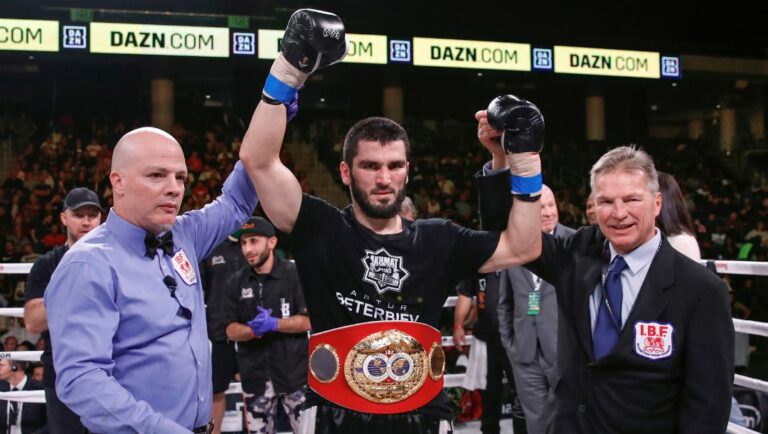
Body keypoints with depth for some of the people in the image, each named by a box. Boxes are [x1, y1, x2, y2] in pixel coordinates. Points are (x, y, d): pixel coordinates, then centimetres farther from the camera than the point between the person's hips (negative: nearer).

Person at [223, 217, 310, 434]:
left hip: (294, 372, -3)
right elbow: (231, 330, 5)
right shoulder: (235, 282, 6)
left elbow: (309, 320, -8)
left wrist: (274, 324, -22)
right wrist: (254, 330, -16)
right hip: (255, 375, 3)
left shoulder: (295, 274, -5)